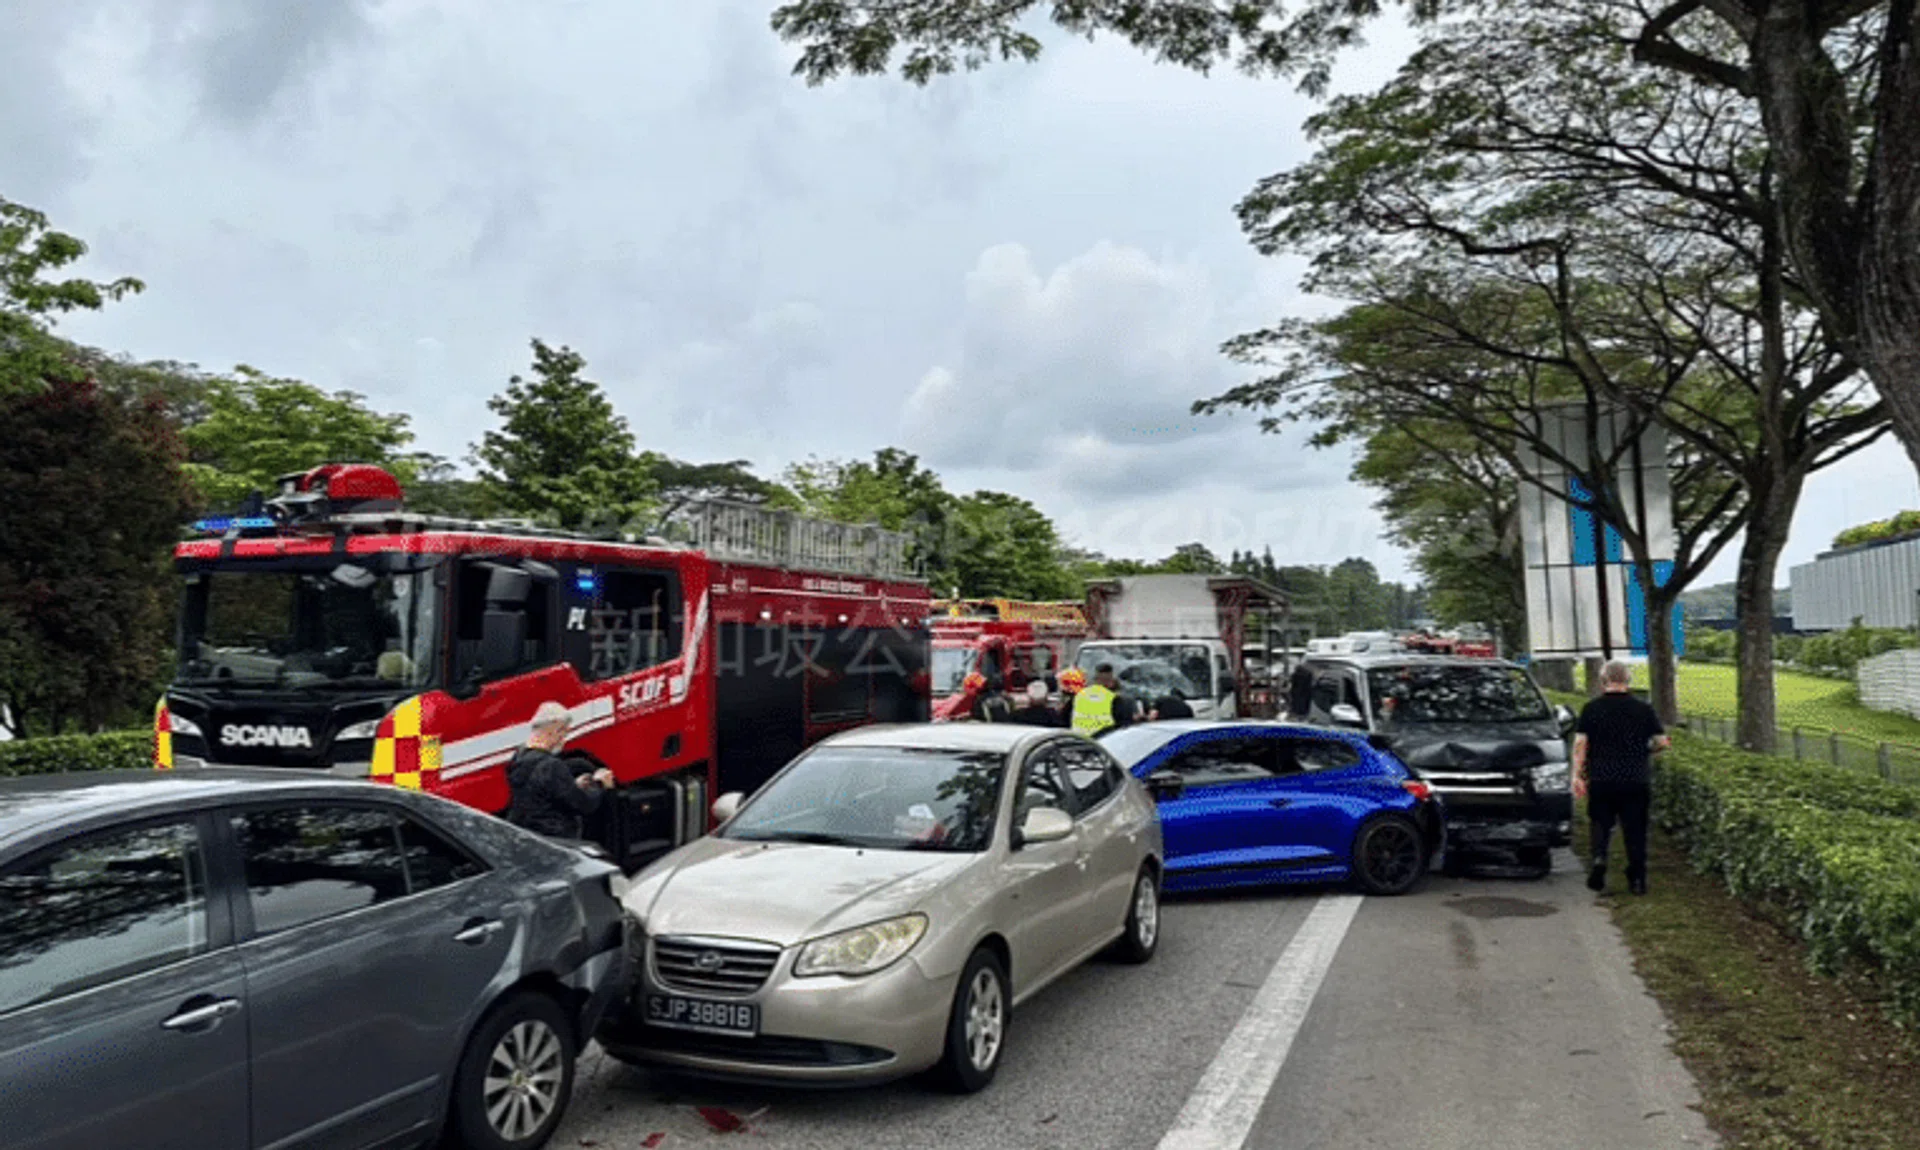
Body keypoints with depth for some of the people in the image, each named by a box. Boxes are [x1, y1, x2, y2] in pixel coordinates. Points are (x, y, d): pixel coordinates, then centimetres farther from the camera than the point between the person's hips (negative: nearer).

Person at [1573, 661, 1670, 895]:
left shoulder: (1591, 709, -1)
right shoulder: (1643, 709, 1)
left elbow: (1580, 743, -6)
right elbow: (1661, 742, 1)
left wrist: (1577, 775, -4)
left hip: (1601, 779, 0)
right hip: (1636, 781, 1)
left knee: (1601, 823, 14)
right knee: (1635, 829, 9)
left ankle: (1599, 858, -11)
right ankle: (1637, 880, 11)